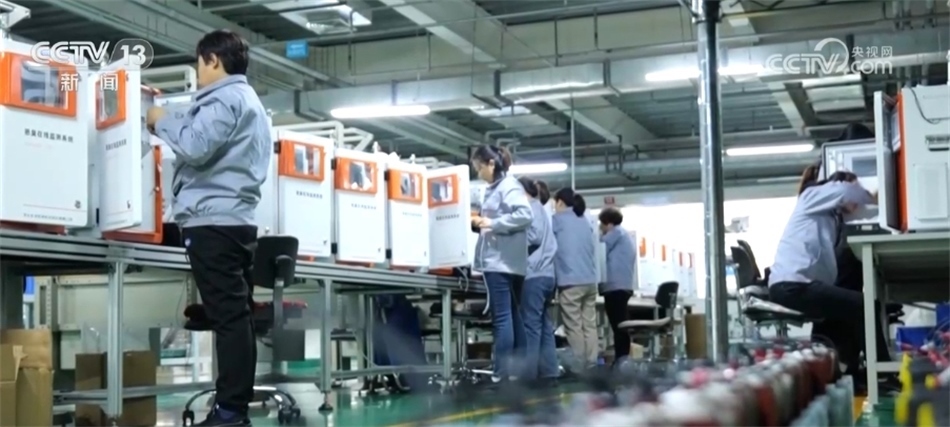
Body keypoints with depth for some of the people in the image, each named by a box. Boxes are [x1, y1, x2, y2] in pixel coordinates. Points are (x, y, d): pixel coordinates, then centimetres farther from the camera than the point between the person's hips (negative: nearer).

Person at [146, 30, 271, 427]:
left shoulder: (224, 99, -6)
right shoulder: (250, 101, 26)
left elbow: (196, 147, -19)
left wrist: (162, 121, -2)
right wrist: (174, 119, 22)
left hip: (213, 220, -10)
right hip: (235, 220, 10)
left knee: (227, 317, -11)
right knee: (236, 316, 7)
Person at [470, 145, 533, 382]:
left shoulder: (509, 186, -10)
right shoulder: (494, 189, 20)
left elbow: (525, 215, -22)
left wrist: (492, 223, -19)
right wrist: (480, 223, 7)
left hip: (502, 261, -10)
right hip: (498, 260, 10)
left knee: (502, 318, -10)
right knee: (512, 316, 10)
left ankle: (503, 374, -9)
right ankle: (517, 371, 14)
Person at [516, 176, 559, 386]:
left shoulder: (531, 208, -2)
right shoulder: (542, 211, 24)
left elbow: (533, 237, -14)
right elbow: (541, 240, 19)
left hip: (533, 275, -9)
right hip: (546, 274, 9)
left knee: (530, 326, -9)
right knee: (544, 326, 7)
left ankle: (527, 376, -9)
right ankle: (548, 373, 6)